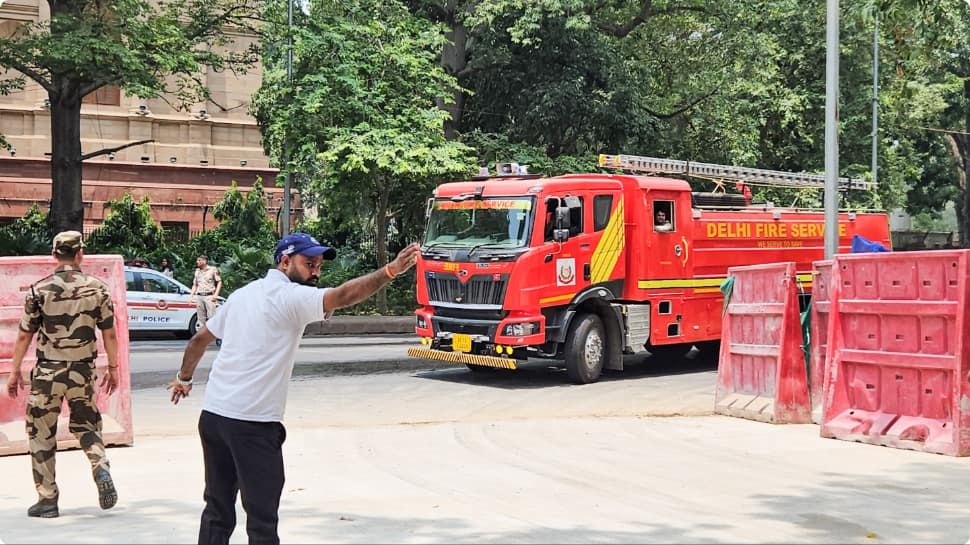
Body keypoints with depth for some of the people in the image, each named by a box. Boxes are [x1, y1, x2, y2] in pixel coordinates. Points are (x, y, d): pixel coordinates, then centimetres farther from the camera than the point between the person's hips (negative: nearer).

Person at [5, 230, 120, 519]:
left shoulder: (40, 290, -6)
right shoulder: (97, 288, -2)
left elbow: (24, 335, -3)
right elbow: (109, 334, 1)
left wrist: (15, 371, 5)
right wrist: (113, 368, 11)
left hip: (47, 372, -2)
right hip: (83, 371, 2)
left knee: (41, 435, 8)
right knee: (87, 426, 20)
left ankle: (47, 499, 10)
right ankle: (102, 470, -5)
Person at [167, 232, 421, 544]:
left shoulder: (243, 294, 15)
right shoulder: (291, 297, -9)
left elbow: (200, 339, 24)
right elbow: (343, 296, -25)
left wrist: (184, 377, 39)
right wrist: (391, 271, -33)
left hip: (213, 413, 8)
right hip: (254, 424, -8)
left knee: (217, 513, 14)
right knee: (262, 520, -4)